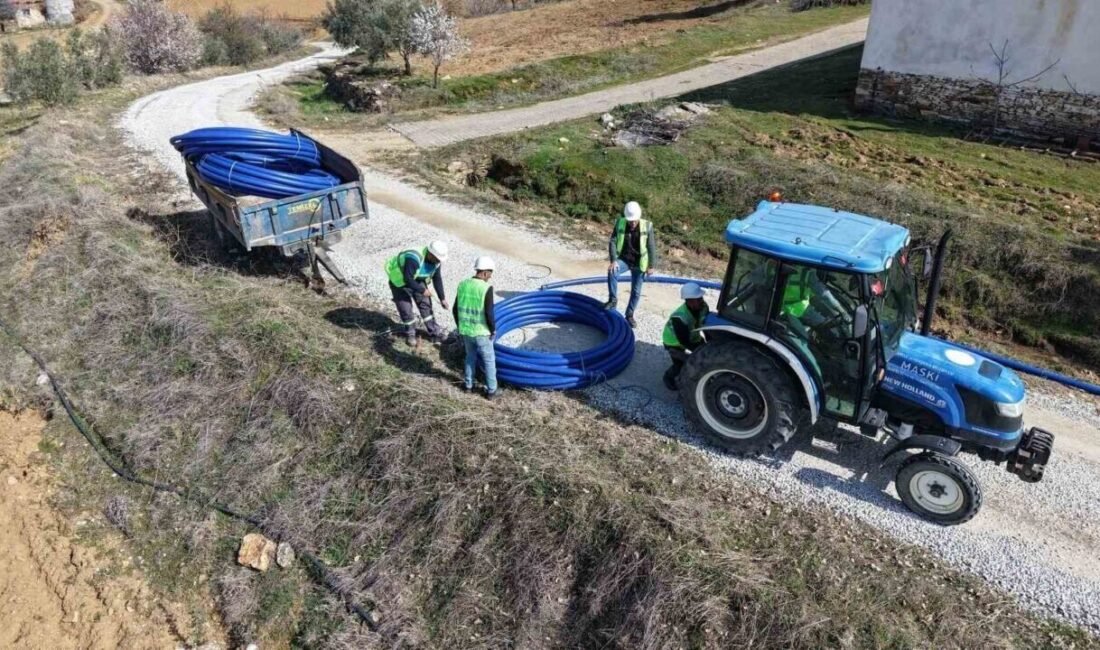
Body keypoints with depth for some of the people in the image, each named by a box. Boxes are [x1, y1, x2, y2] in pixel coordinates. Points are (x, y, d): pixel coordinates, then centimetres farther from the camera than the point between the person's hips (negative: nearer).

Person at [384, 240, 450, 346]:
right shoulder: (414, 259, -41)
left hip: (417, 279, 6)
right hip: (400, 279, -6)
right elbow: (407, 279, -36)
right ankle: (410, 334, 17)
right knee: (405, 308, -3)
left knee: (425, 304, 3)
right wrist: (422, 290, -30)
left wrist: (442, 298, -8)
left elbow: (437, 279, -8)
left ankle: (434, 332, 11)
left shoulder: (436, 260, -17)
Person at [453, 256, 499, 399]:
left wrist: (461, 326, 16)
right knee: (489, 361, 13)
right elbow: (489, 314, -22)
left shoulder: (462, 284, -3)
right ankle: (491, 391, 21)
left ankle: (469, 385, 36)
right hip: (481, 332, -5)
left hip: (466, 330, 5)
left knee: (470, 357, 27)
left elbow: (456, 309, 3)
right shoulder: (486, 288, -21)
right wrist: (493, 330, -6)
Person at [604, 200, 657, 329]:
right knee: (612, 271, -31)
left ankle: (630, 315, 25)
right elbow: (612, 242, -11)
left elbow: (651, 247, -5)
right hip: (623, 259, 0)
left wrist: (651, 266, -4)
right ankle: (613, 300, -15)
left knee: (636, 291, 6)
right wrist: (614, 260, -23)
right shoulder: (620, 223, -9)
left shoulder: (647, 226, -12)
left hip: (638, 263, 0)